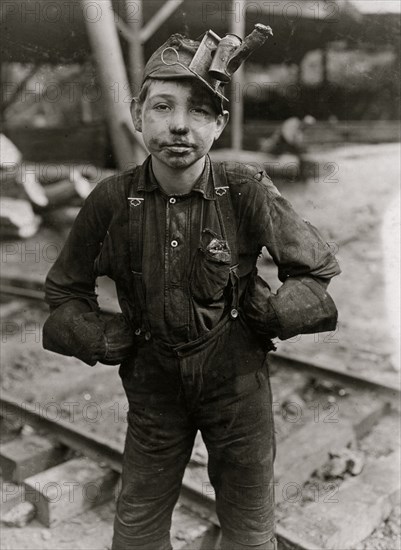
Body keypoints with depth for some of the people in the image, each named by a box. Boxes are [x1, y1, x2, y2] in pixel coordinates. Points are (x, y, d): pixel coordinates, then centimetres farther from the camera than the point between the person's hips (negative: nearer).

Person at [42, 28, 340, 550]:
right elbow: (65, 290, 3)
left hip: (238, 383, -1)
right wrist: (102, 339, -10)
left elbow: (319, 269, -3)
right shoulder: (112, 200, -14)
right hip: (154, 386, 1)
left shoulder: (247, 192, -18)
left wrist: (271, 314, -14)